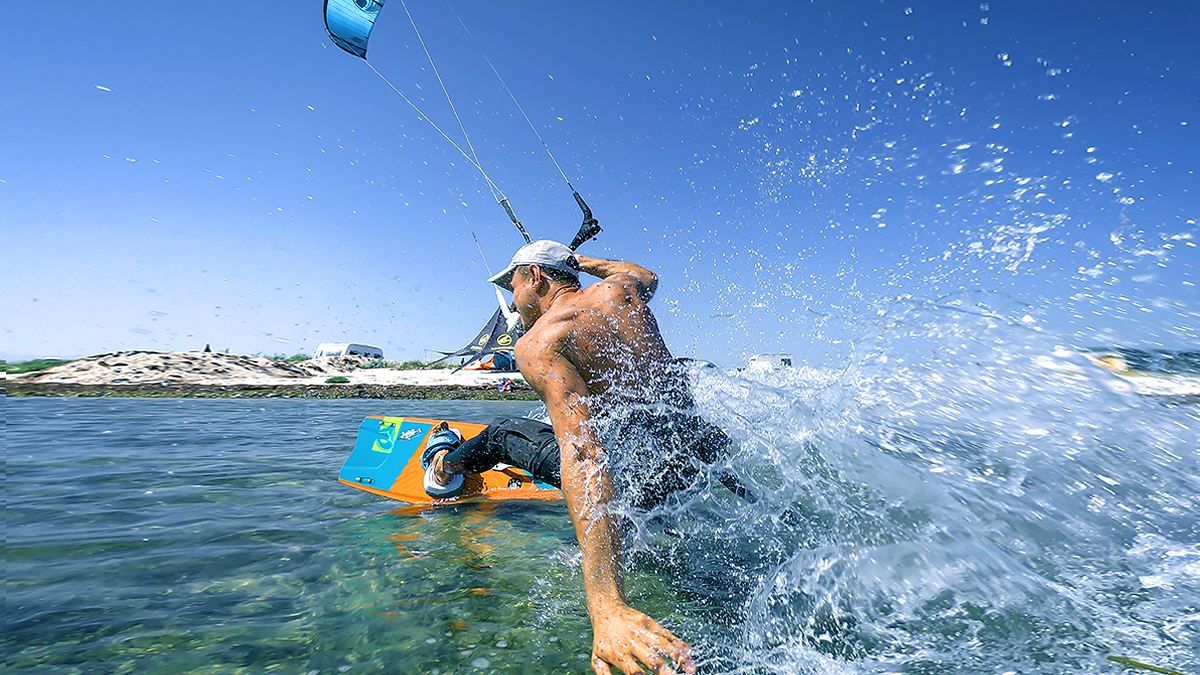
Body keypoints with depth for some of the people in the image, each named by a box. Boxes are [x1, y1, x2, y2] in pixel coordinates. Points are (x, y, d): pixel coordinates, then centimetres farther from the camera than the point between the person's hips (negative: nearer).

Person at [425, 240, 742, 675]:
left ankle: (447, 466, 48)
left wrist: (606, 605, -38)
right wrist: (576, 260, 40)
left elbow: (580, 453, -29)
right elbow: (647, 276, 32)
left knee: (502, 435, 18)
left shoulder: (536, 344, -13)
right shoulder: (619, 287, 4)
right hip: (710, 449, 5)